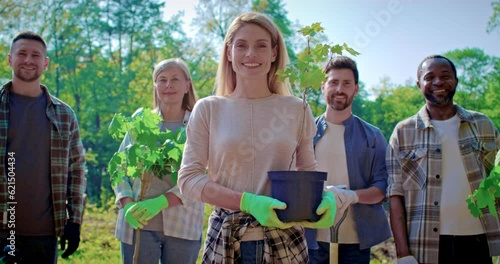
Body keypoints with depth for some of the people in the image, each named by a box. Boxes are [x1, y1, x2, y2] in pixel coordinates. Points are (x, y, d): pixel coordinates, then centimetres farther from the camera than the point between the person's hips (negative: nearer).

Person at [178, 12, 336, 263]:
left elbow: (308, 172, 13)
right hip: (226, 240, -1)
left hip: (285, 241, 1)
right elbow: (189, 178, -4)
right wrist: (248, 202, -17)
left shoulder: (297, 110, 3)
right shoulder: (208, 109, -1)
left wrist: (326, 197, -9)